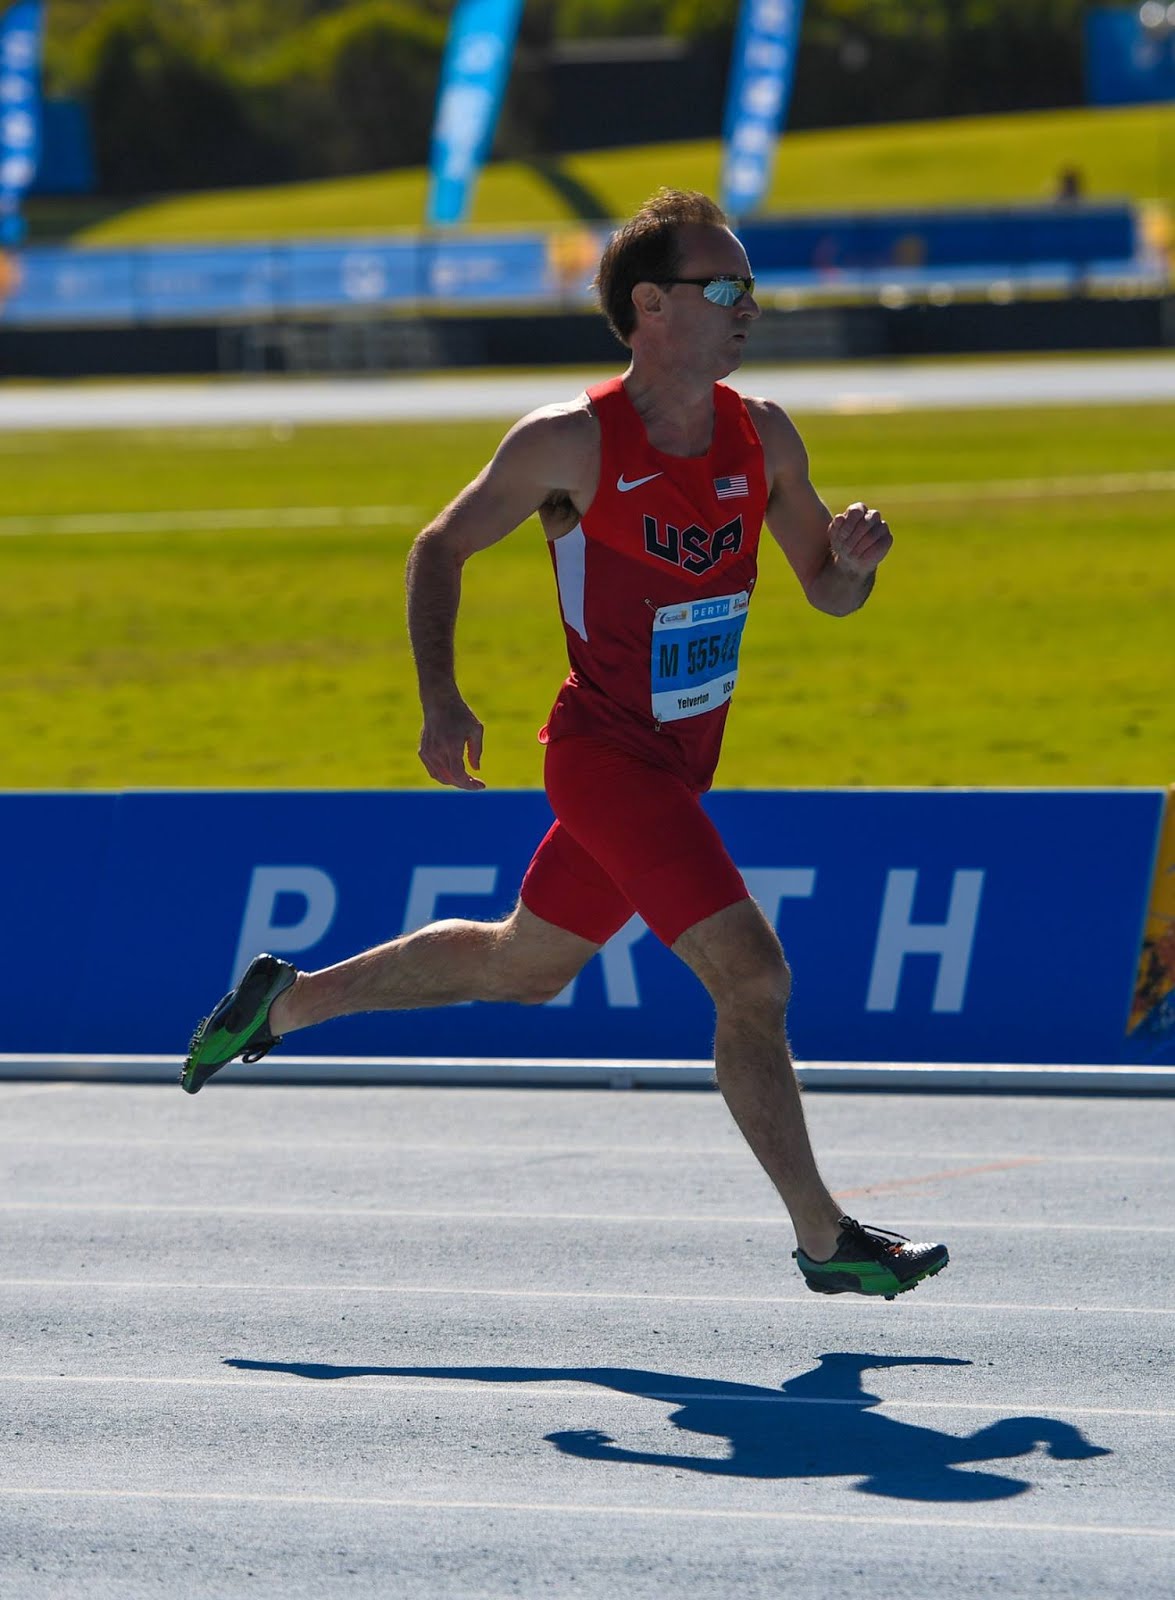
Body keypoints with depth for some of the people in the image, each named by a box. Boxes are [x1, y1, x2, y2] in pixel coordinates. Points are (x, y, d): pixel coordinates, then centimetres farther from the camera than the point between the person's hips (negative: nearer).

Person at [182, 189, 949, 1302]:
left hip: (679, 764, 7)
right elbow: (439, 550, -4)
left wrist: (852, 560, -16)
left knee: (519, 968, 23)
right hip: (606, 757, -7)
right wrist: (439, 698, -15)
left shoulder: (762, 437, -2)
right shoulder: (570, 443, -17)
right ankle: (823, 1240, -7)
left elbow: (827, 595, 8)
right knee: (752, 976, -16)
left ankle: (285, 1001, 40)